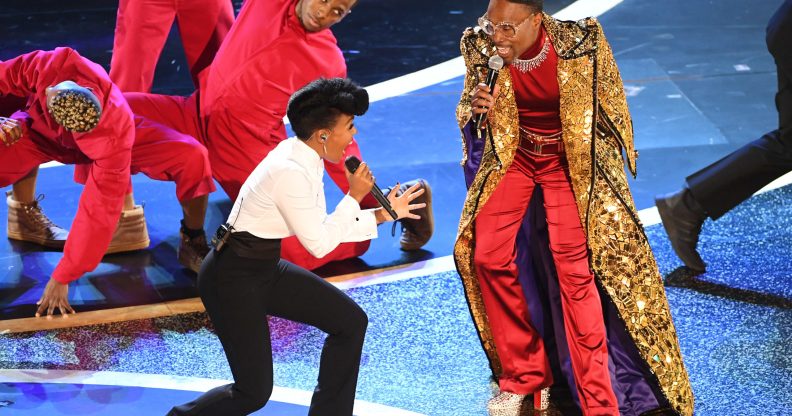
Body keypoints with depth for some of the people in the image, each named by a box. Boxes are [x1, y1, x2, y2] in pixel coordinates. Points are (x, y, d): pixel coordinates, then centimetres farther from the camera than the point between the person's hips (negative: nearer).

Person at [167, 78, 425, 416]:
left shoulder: (304, 159, 2)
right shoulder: (291, 172, -27)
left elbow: (322, 227, 10)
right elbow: (319, 244, -18)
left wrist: (384, 214, 8)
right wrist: (354, 196, -11)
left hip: (266, 269, 9)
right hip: (232, 278, -9)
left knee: (350, 321, 5)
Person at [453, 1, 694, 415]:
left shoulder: (580, 44, -21)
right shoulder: (481, 49, -14)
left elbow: (609, 110, -5)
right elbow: (468, 115, 1)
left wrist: (601, 176, 1)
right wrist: (478, 109, -23)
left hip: (569, 162, -3)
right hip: (515, 157, 4)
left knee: (573, 268, -16)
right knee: (487, 257, -10)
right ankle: (523, 377, 7)